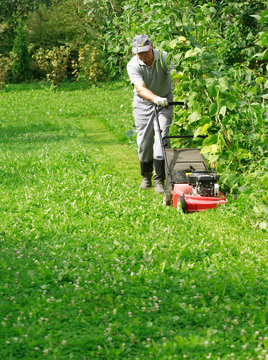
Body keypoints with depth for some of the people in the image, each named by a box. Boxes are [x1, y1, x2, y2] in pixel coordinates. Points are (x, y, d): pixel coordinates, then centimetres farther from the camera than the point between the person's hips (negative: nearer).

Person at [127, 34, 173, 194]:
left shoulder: (164, 58, -17)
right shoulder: (133, 65, -19)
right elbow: (141, 89, -32)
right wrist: (156, 99, -51)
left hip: (164, 101, -1)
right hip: (143, 104, 1)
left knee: (161, 137, -12)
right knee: (144, 141, 3)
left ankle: (159, 180, -10)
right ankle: (146, 176, 25)